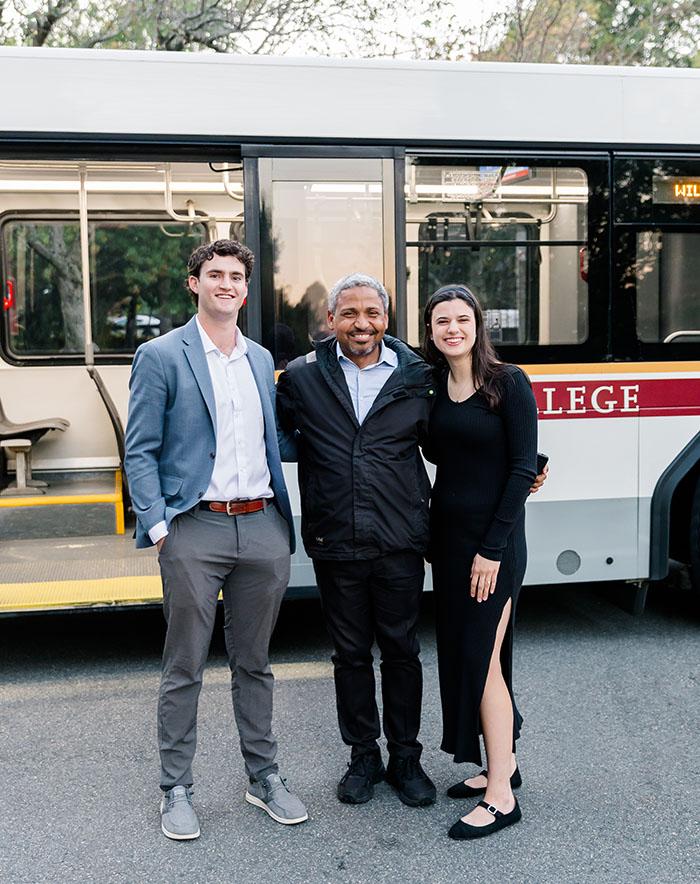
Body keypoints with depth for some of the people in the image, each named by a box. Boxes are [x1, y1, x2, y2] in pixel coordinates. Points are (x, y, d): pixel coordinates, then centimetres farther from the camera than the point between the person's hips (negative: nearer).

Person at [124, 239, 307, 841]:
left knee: (254, 663, 15)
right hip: (196, 528, -4)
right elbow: (140, 452, -5)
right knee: (185, 670, 6)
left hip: (262, 527, 4)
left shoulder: (262, 360, 14)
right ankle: (176, 788, 21)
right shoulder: (161, 356, -1)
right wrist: (158, 527, -12)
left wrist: (283, 512, 8)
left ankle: (263, 776, 29)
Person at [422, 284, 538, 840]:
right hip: (446, 532, 7)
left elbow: (523, 468, -13)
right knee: (457, 651, 12)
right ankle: (502, 765, 28)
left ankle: (501, 795, 6)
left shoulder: (509, 383, -10)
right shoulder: (433, 386, 7)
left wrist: (493, 548, -15)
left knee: (480, 655, -6)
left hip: (493, 537, -6)